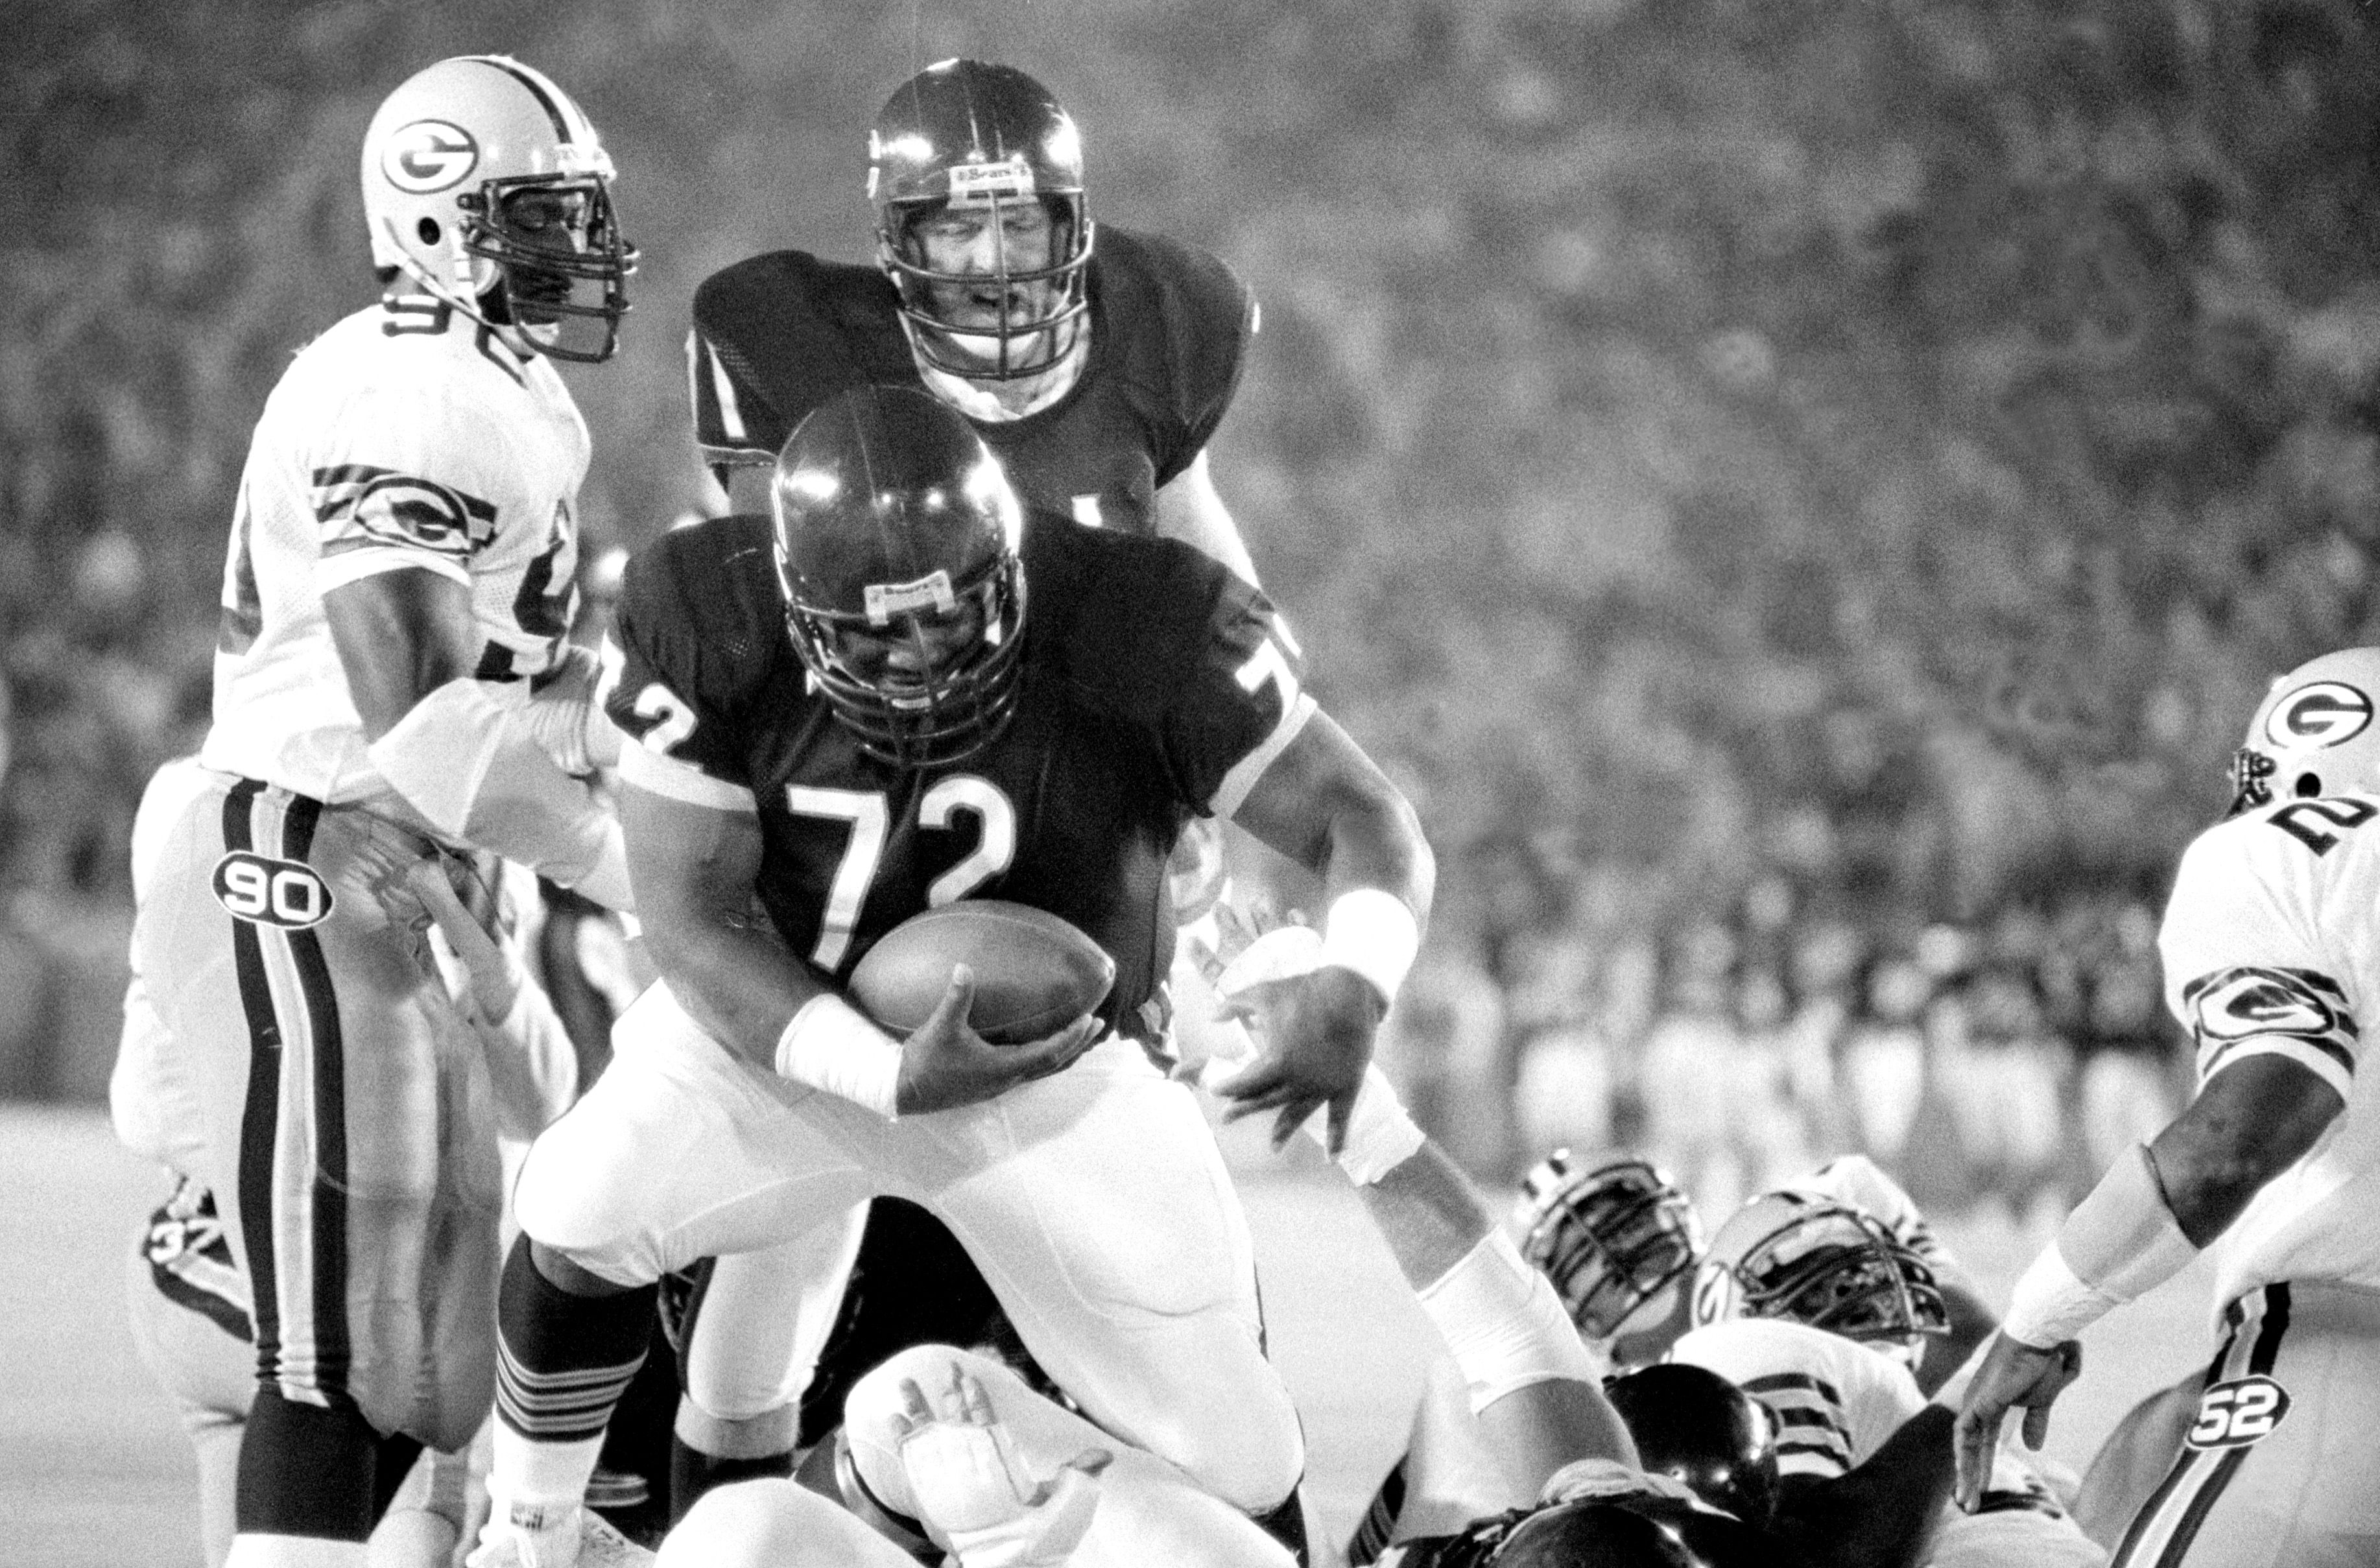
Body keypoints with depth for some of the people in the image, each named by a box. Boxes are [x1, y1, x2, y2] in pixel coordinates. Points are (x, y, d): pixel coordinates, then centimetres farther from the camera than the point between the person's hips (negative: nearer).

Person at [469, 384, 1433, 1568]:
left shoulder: (1143, 635, -27)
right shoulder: (712, 627, -24)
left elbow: (1361, 819, -24)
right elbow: (692, 917, -22)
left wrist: (1350, 983, -47)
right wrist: (892, 1078, -36)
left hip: (1060, 1069, 0)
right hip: (787, 1030, 0)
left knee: (1234, 1469, -3)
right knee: (583, 1222, -22)